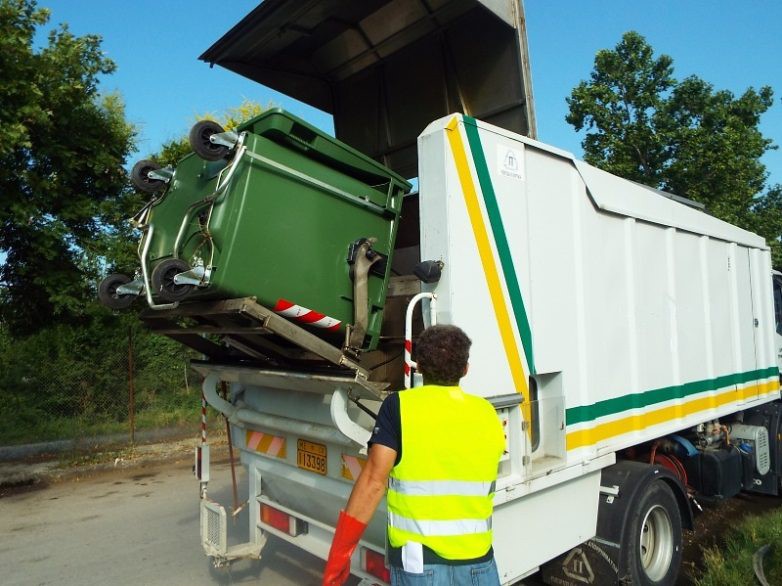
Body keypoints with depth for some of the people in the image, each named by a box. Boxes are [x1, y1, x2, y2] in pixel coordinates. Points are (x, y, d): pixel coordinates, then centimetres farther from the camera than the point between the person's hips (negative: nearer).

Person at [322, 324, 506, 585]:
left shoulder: (400, 406, -10)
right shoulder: (486, 413, 1)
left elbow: (374, 480, -14)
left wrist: (338, 554, -7)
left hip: (418, 564, -2)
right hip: (478, 561, 3)